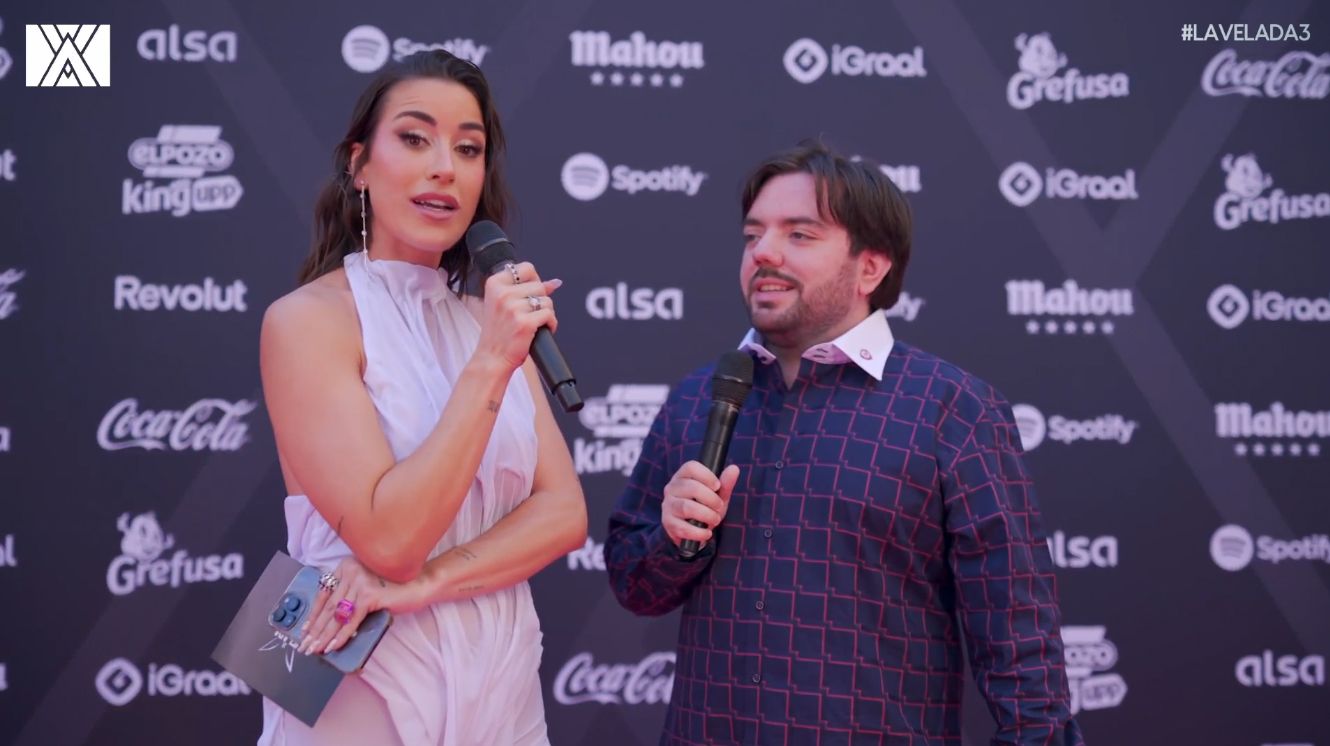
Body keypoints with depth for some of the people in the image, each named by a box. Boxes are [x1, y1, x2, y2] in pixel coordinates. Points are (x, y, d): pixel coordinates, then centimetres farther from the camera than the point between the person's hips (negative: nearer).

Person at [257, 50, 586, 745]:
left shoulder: (492, 318, 6)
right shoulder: (306, 319, -12)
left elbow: (564, 513, -3)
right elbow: (389, 541, -20)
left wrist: (426, 581, -18)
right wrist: (490, 365, -24)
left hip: (504, 687, 5)